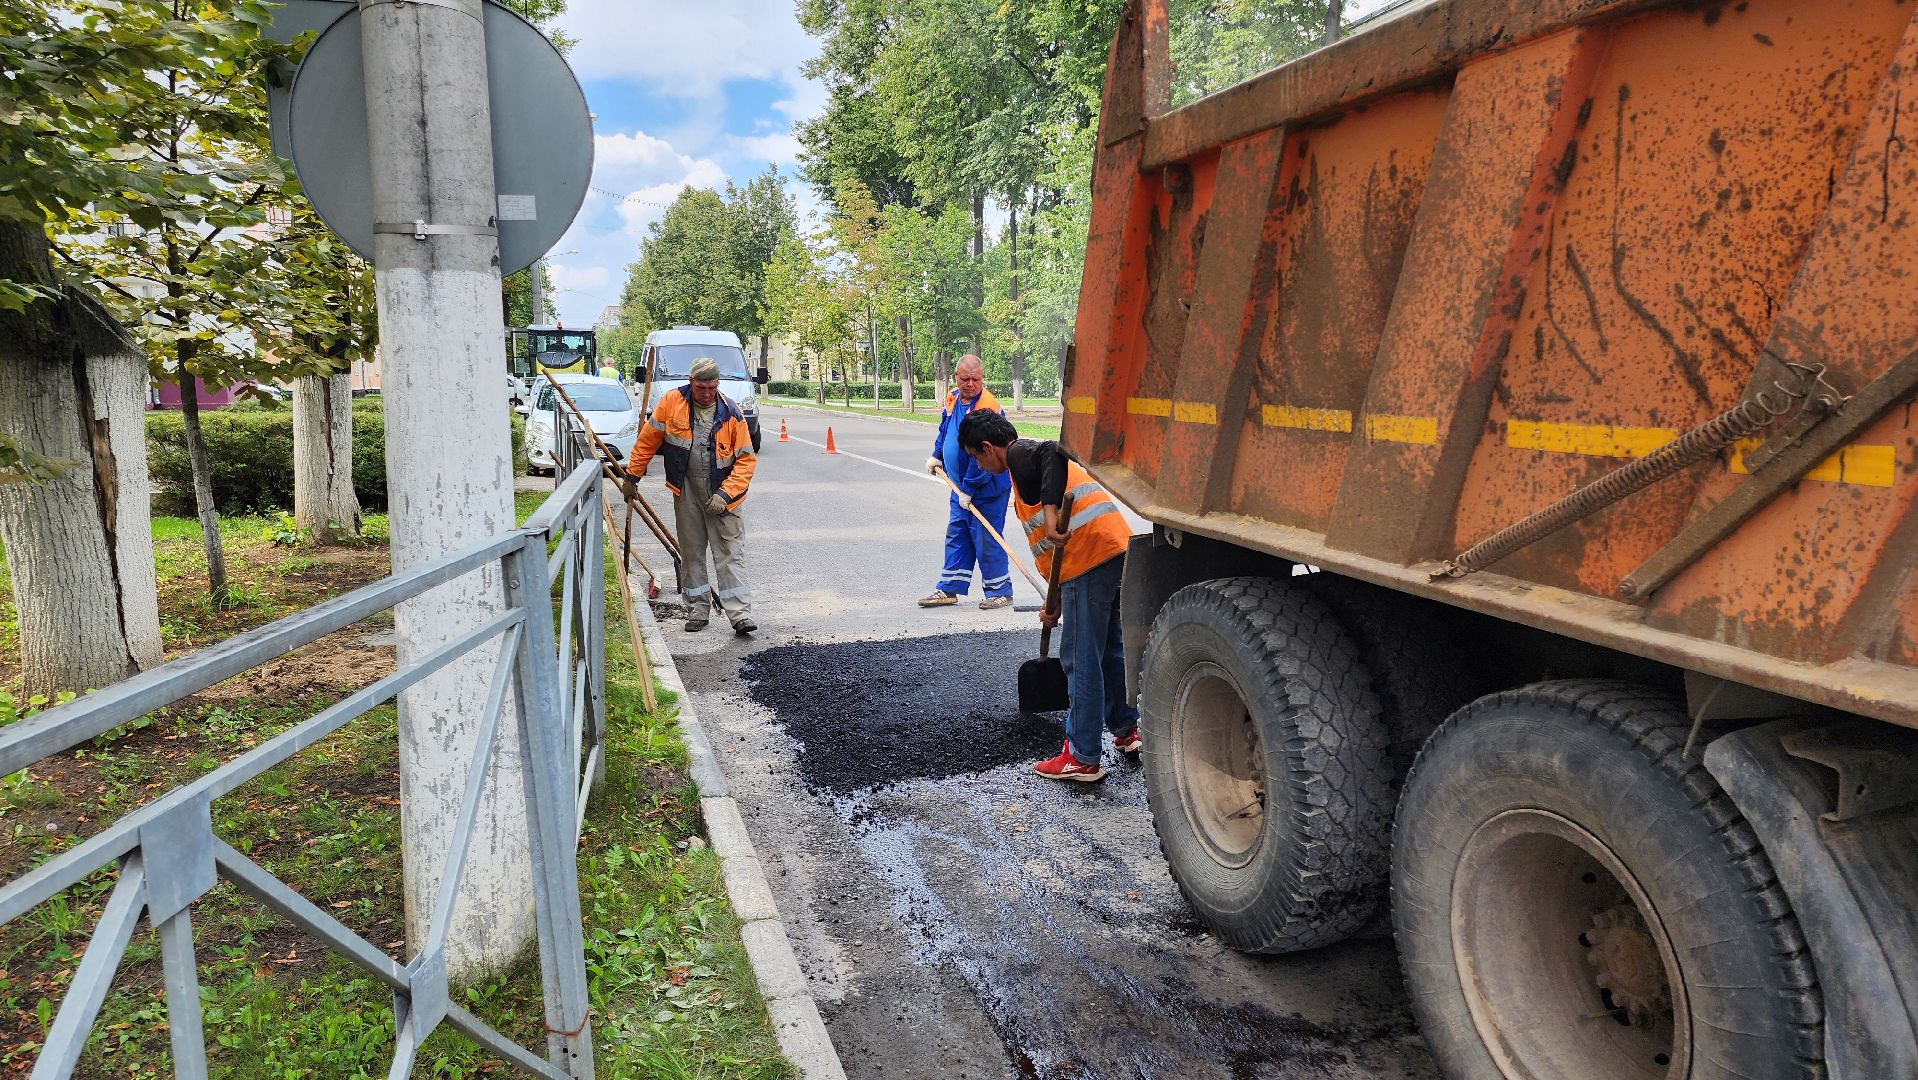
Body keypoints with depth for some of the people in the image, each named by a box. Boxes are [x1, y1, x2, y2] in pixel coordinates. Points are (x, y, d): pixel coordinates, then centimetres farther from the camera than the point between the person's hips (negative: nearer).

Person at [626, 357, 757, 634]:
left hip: (723, 494, -2)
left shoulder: (731, 412, -11)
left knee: (730, 553, -5)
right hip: (686, 493, 2)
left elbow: (746, 458, -9)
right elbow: (647, 440, 3)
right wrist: (632, 476, 8)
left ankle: (739, 613, -6)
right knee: (691, 552, 10)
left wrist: (724, 494, -18)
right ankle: (699, 606, 22)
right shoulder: (671, 403, -8)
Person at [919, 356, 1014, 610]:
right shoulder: (953, 399, 5)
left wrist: (968, 489, -21)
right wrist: (937, 456, 22)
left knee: (986, 539, -2)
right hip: (960, 486, 8)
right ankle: (949, 589, 22)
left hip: (986, 487, -8)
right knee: (956, 535, 13)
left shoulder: (987, 406, -22)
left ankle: (999, 591, 11)